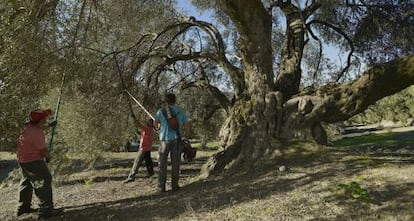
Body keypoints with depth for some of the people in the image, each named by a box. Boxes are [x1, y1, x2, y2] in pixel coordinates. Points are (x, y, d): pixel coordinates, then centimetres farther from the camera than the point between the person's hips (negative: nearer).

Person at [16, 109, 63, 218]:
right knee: (43, 182, -5)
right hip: (33, 161, -10)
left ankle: (23, 207, 37)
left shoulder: (28, 126, 0)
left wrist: (49, 125, 36)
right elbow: (43, 151, -21)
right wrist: (46, 157, 0)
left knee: (26, 182, 23)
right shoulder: (37, 134, -27)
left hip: (22, 160, 10)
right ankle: (46, 209, -3)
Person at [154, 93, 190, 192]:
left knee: (162, 164, 7)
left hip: (164, 139, -1)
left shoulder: (161, 111, 0)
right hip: (176, 139, 1)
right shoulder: (181, 111, 3)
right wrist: (185, 136, 22)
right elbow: (187, 126, 3)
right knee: (175, 164, 8)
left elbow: (155, 124, 11)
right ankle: (175, 185, 11)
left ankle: (161, 186, 7)